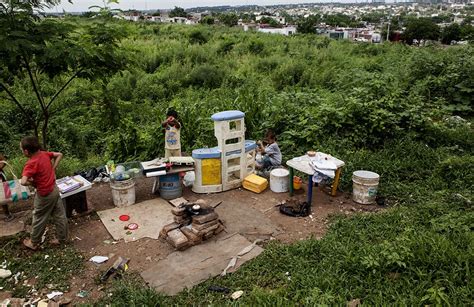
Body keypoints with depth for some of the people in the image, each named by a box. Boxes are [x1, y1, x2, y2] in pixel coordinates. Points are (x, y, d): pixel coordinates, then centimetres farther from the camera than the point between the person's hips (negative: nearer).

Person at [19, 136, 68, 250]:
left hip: (45, 195, -7)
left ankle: (34, 243, 31)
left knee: (39, 219, 12)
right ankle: (62, 238, 31)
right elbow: (59, 155, 11)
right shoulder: (45, 154, -5)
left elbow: (23, 182, -37)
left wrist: (32, 183, -15)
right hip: (54, 189, 7)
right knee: (59, 215, 17)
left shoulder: (31, 164, -26)